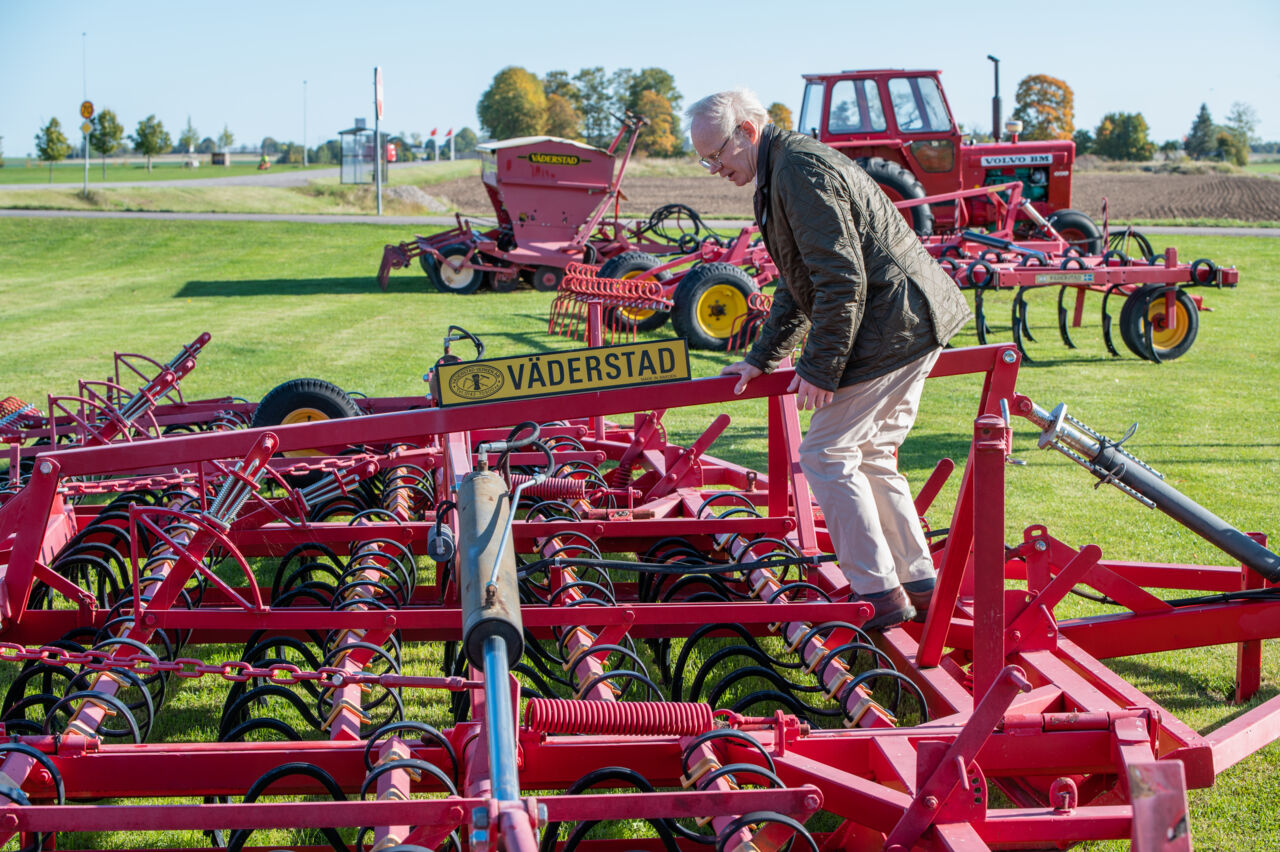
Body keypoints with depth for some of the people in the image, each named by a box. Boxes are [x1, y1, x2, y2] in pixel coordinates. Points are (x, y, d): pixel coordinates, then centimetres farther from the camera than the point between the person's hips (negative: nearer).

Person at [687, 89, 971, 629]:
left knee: (827, 455, -4)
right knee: (869, 458, 17)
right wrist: (763, 358, 24)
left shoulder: (801, 171, -16)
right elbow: (797, 285, 27)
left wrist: (820, 369, -18)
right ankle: (919, 584, 21)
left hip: (891, 327, -11)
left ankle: (879, 594, -1)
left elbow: (842, 281, -23)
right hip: (912, 322, 11)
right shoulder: (784, 172, 18)